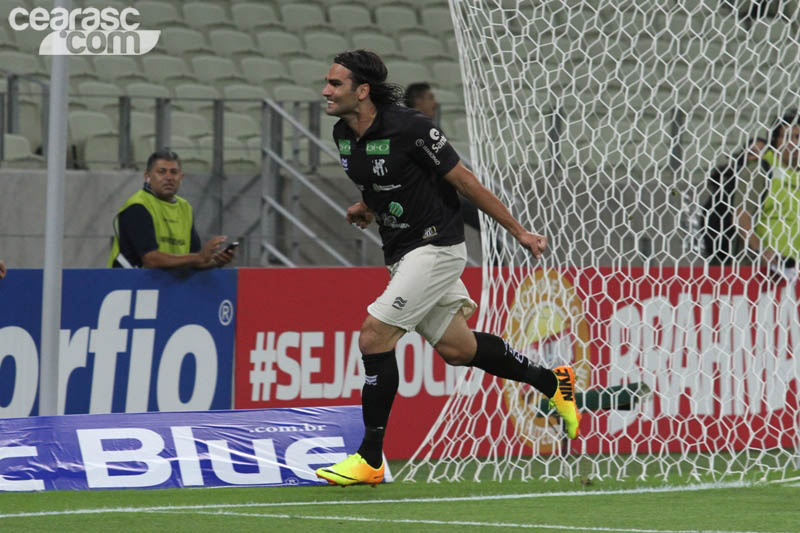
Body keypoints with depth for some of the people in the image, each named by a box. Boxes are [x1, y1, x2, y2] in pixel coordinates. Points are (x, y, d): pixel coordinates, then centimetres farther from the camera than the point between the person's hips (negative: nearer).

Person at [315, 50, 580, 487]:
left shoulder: (409, 129, -21)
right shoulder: (343, 135, 2)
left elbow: (464, 181, -13)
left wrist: (519, 232, -6)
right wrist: (366, 208, 3)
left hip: (435, 246, -9)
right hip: (401, 252, 9)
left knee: (374, 337, -15)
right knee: (456, 348, 16)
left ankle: (370, 459, -9)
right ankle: (552, 382, 36)